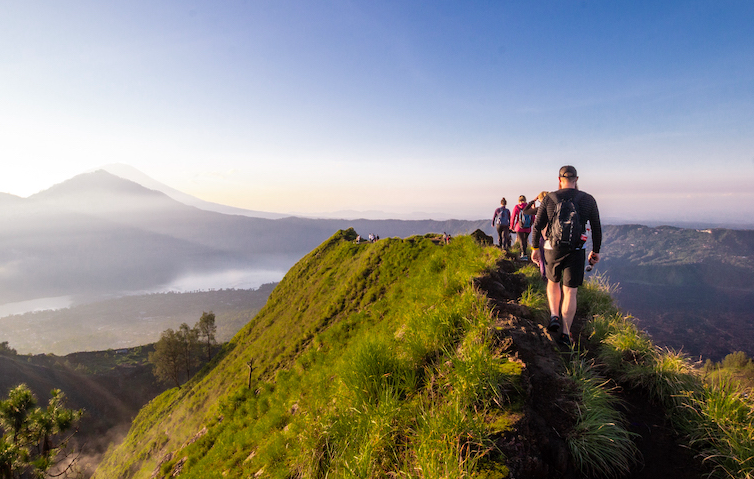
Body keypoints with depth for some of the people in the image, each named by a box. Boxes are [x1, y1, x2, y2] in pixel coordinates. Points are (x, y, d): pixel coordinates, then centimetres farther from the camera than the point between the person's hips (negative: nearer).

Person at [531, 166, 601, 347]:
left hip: (553, 250, 0)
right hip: (576, 252, 0)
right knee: (570, 292, 5)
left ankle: (554, 316, 8)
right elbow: (597, 228, 4)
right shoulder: (588, 200, -1)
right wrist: (596, 251, 16)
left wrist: (535, 248, 8)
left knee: (553, 282, 25)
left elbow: (537, 225, -2)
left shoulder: (549, 198, -3)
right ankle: (565, 334, 6)